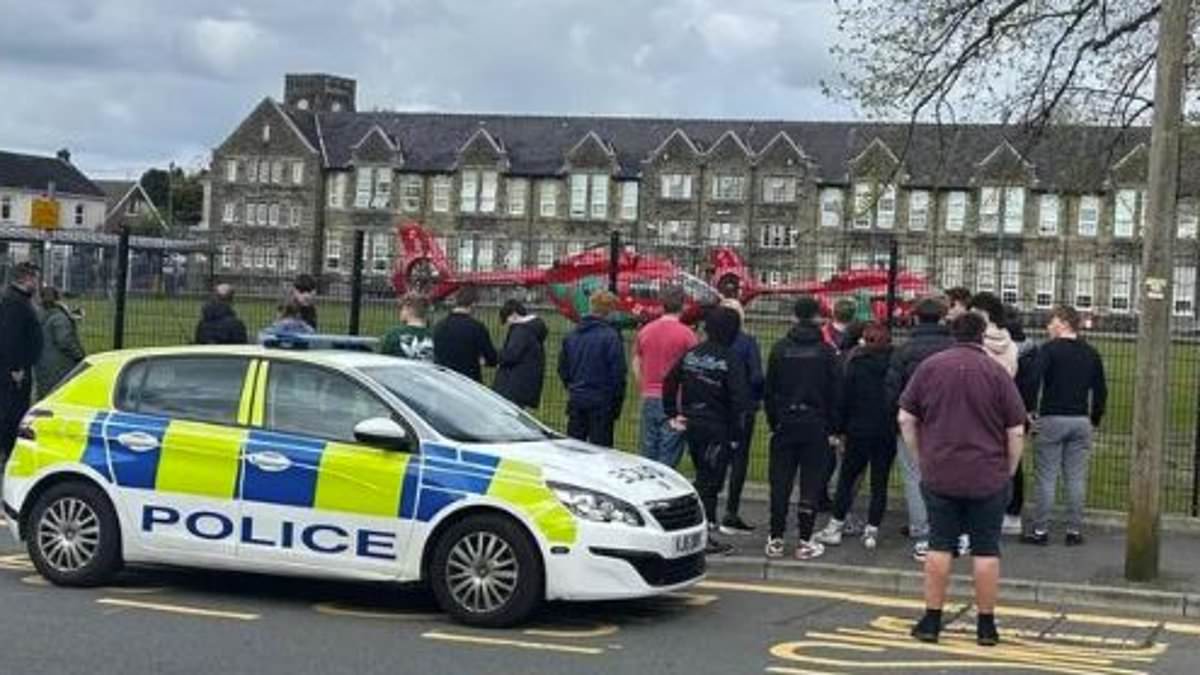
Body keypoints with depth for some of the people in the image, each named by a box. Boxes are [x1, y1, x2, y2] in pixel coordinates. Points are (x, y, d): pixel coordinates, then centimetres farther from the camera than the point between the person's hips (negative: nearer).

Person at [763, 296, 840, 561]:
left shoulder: (780, 349, 1)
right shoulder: (826, 351, -4)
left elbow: (768, 390, 3)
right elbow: (834, 392, -2)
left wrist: (773, 421, 11)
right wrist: (833, 427, 5)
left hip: (785, 422, 2)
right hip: (815, 425, -1)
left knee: (780, 483, 6)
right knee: (811, 483, 3)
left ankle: (776, 539, 7)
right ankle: (805, 541, 3)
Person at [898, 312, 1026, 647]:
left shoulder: (929, 367, 2)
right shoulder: (997, 373, -3)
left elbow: (906, 419, 4)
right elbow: (1016, 433, -4)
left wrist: (921, 459, 13)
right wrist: (1009, 470, 9)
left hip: (939, 476, 2)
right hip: (988, 478, -1)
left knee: (940, 546, 8)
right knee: (986, 550, 5)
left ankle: (931, 622, 11)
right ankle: (986, 625, 10)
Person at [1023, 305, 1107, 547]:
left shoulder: (1049, 350, -7)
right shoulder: (1091, 353, 10)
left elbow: (1033, 382, -16)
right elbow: (1101, 391, 12)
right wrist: (1095, 419, 20)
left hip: (1052, 419, -4)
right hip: (1081, 421, 4)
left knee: (1046, 477, 0)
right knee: (1076, 479, 7)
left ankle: (1040, 530, 2)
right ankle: (1074, 531, 9)